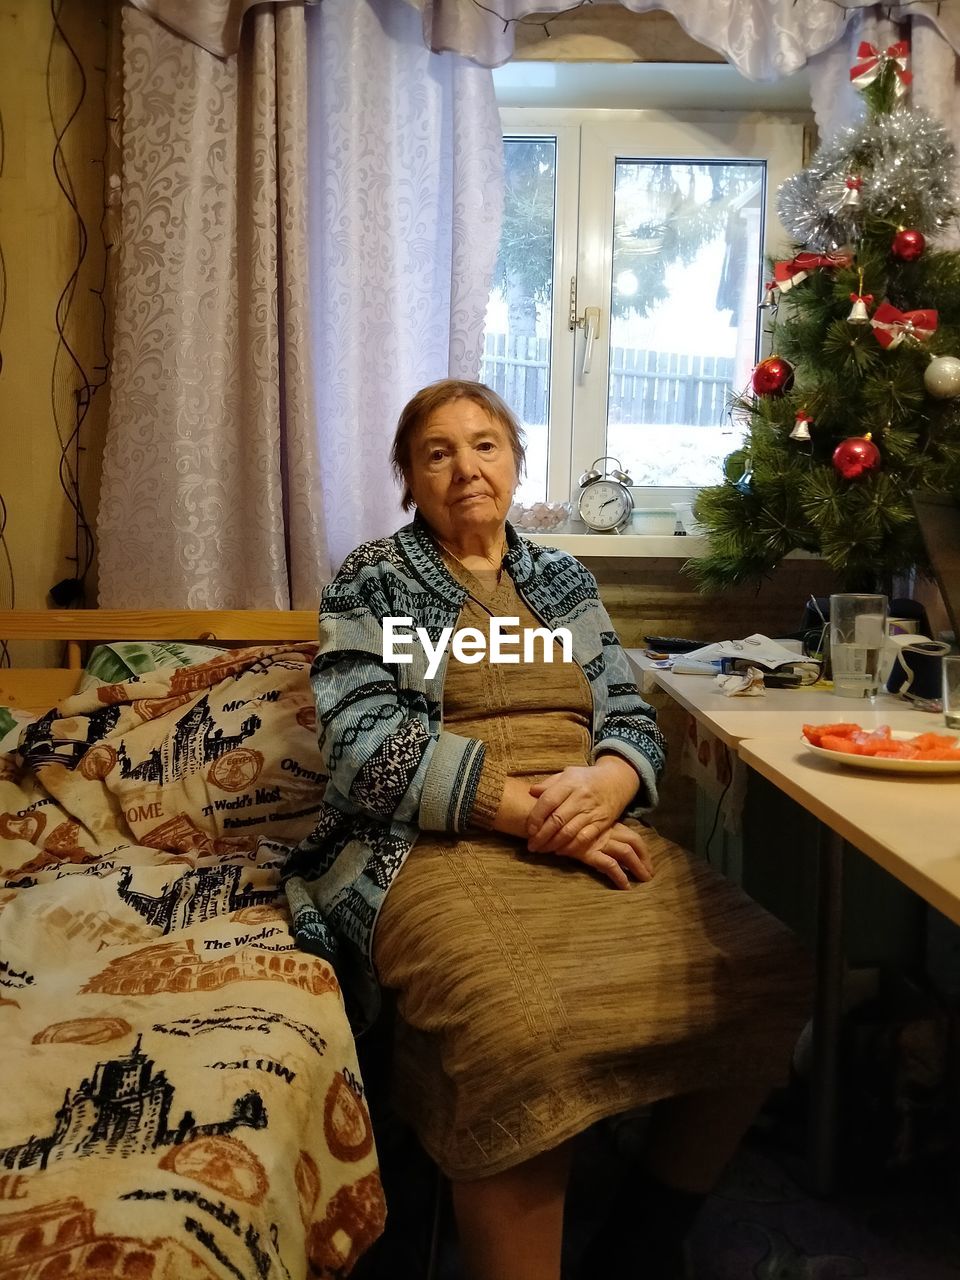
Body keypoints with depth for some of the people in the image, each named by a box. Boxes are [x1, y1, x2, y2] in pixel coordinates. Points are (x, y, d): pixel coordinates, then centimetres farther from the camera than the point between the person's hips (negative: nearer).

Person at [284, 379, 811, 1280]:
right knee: (521, 1025, -37)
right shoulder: (372, 581, 6)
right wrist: (531, 814, -16)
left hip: (592, 832, 5)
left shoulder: (566, 580, 19)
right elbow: (364, 748, -7)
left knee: (763, 974, -20)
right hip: (434, 846, -4)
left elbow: (634, 721, 14)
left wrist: (605, 783, -12)